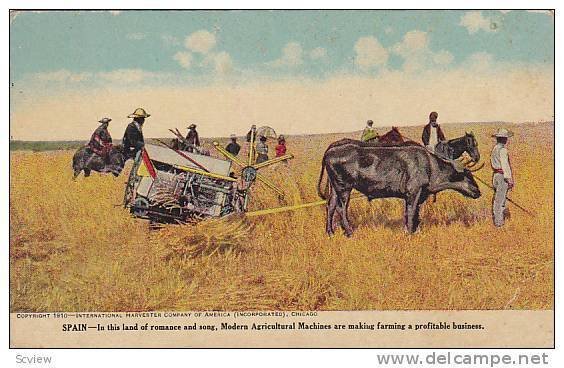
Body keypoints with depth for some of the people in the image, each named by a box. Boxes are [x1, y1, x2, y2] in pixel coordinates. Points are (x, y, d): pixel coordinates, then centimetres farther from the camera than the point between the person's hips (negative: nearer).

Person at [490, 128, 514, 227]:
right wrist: (509, 179, -22)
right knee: (500, 199, -5)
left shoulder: (495, 149, 13)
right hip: (502, 176, -9)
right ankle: (499, 221, -2)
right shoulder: (502, 150, -16)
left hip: (496, 175, 9)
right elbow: (505, 165, -21)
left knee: (497, 199, 16)